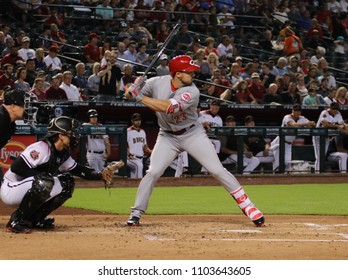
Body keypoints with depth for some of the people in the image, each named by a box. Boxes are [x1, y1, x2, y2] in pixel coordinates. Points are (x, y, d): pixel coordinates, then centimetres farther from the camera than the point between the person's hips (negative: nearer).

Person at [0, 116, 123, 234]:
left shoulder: (62, 153, 6)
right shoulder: (42, 149, -23)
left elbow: (77, 170, 13)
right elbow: (16, 167, -31)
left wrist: (100, 176, -1)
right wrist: (43, 174, -29)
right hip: (10, 190, -9)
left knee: (67, 184, 3)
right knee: (44, 182, -35)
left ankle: (36, 218, 7)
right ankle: (17, 221, -22)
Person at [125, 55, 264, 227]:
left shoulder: (192, 92, -22)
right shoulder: (158, 83, -13)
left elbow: (168, 107, -36)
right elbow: (129, 95, -5)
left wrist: (140, 97, -35)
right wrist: (132, 90, -29)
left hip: (193, 134, -2)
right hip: (168, 136, 2)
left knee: (218, 170, -8)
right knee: (153, 172, -13)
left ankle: (247, 206, -1)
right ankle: (136, 213, 0)